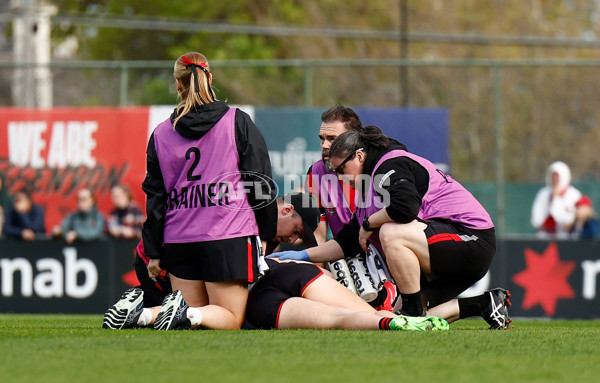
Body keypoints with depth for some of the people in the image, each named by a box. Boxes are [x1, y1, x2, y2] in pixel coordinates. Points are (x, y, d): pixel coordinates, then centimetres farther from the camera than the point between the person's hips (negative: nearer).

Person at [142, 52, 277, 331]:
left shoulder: (160, 134, 9)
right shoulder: (238, 122, 2)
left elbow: (155, 197, 10)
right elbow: (260, 182, 1)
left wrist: (154, 251, 14)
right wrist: (266, 234, 11)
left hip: (178, 240, 3)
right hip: (229, 235, -3)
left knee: (193, 313, 13)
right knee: (230, 318, 0)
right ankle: (187, 315, -31)